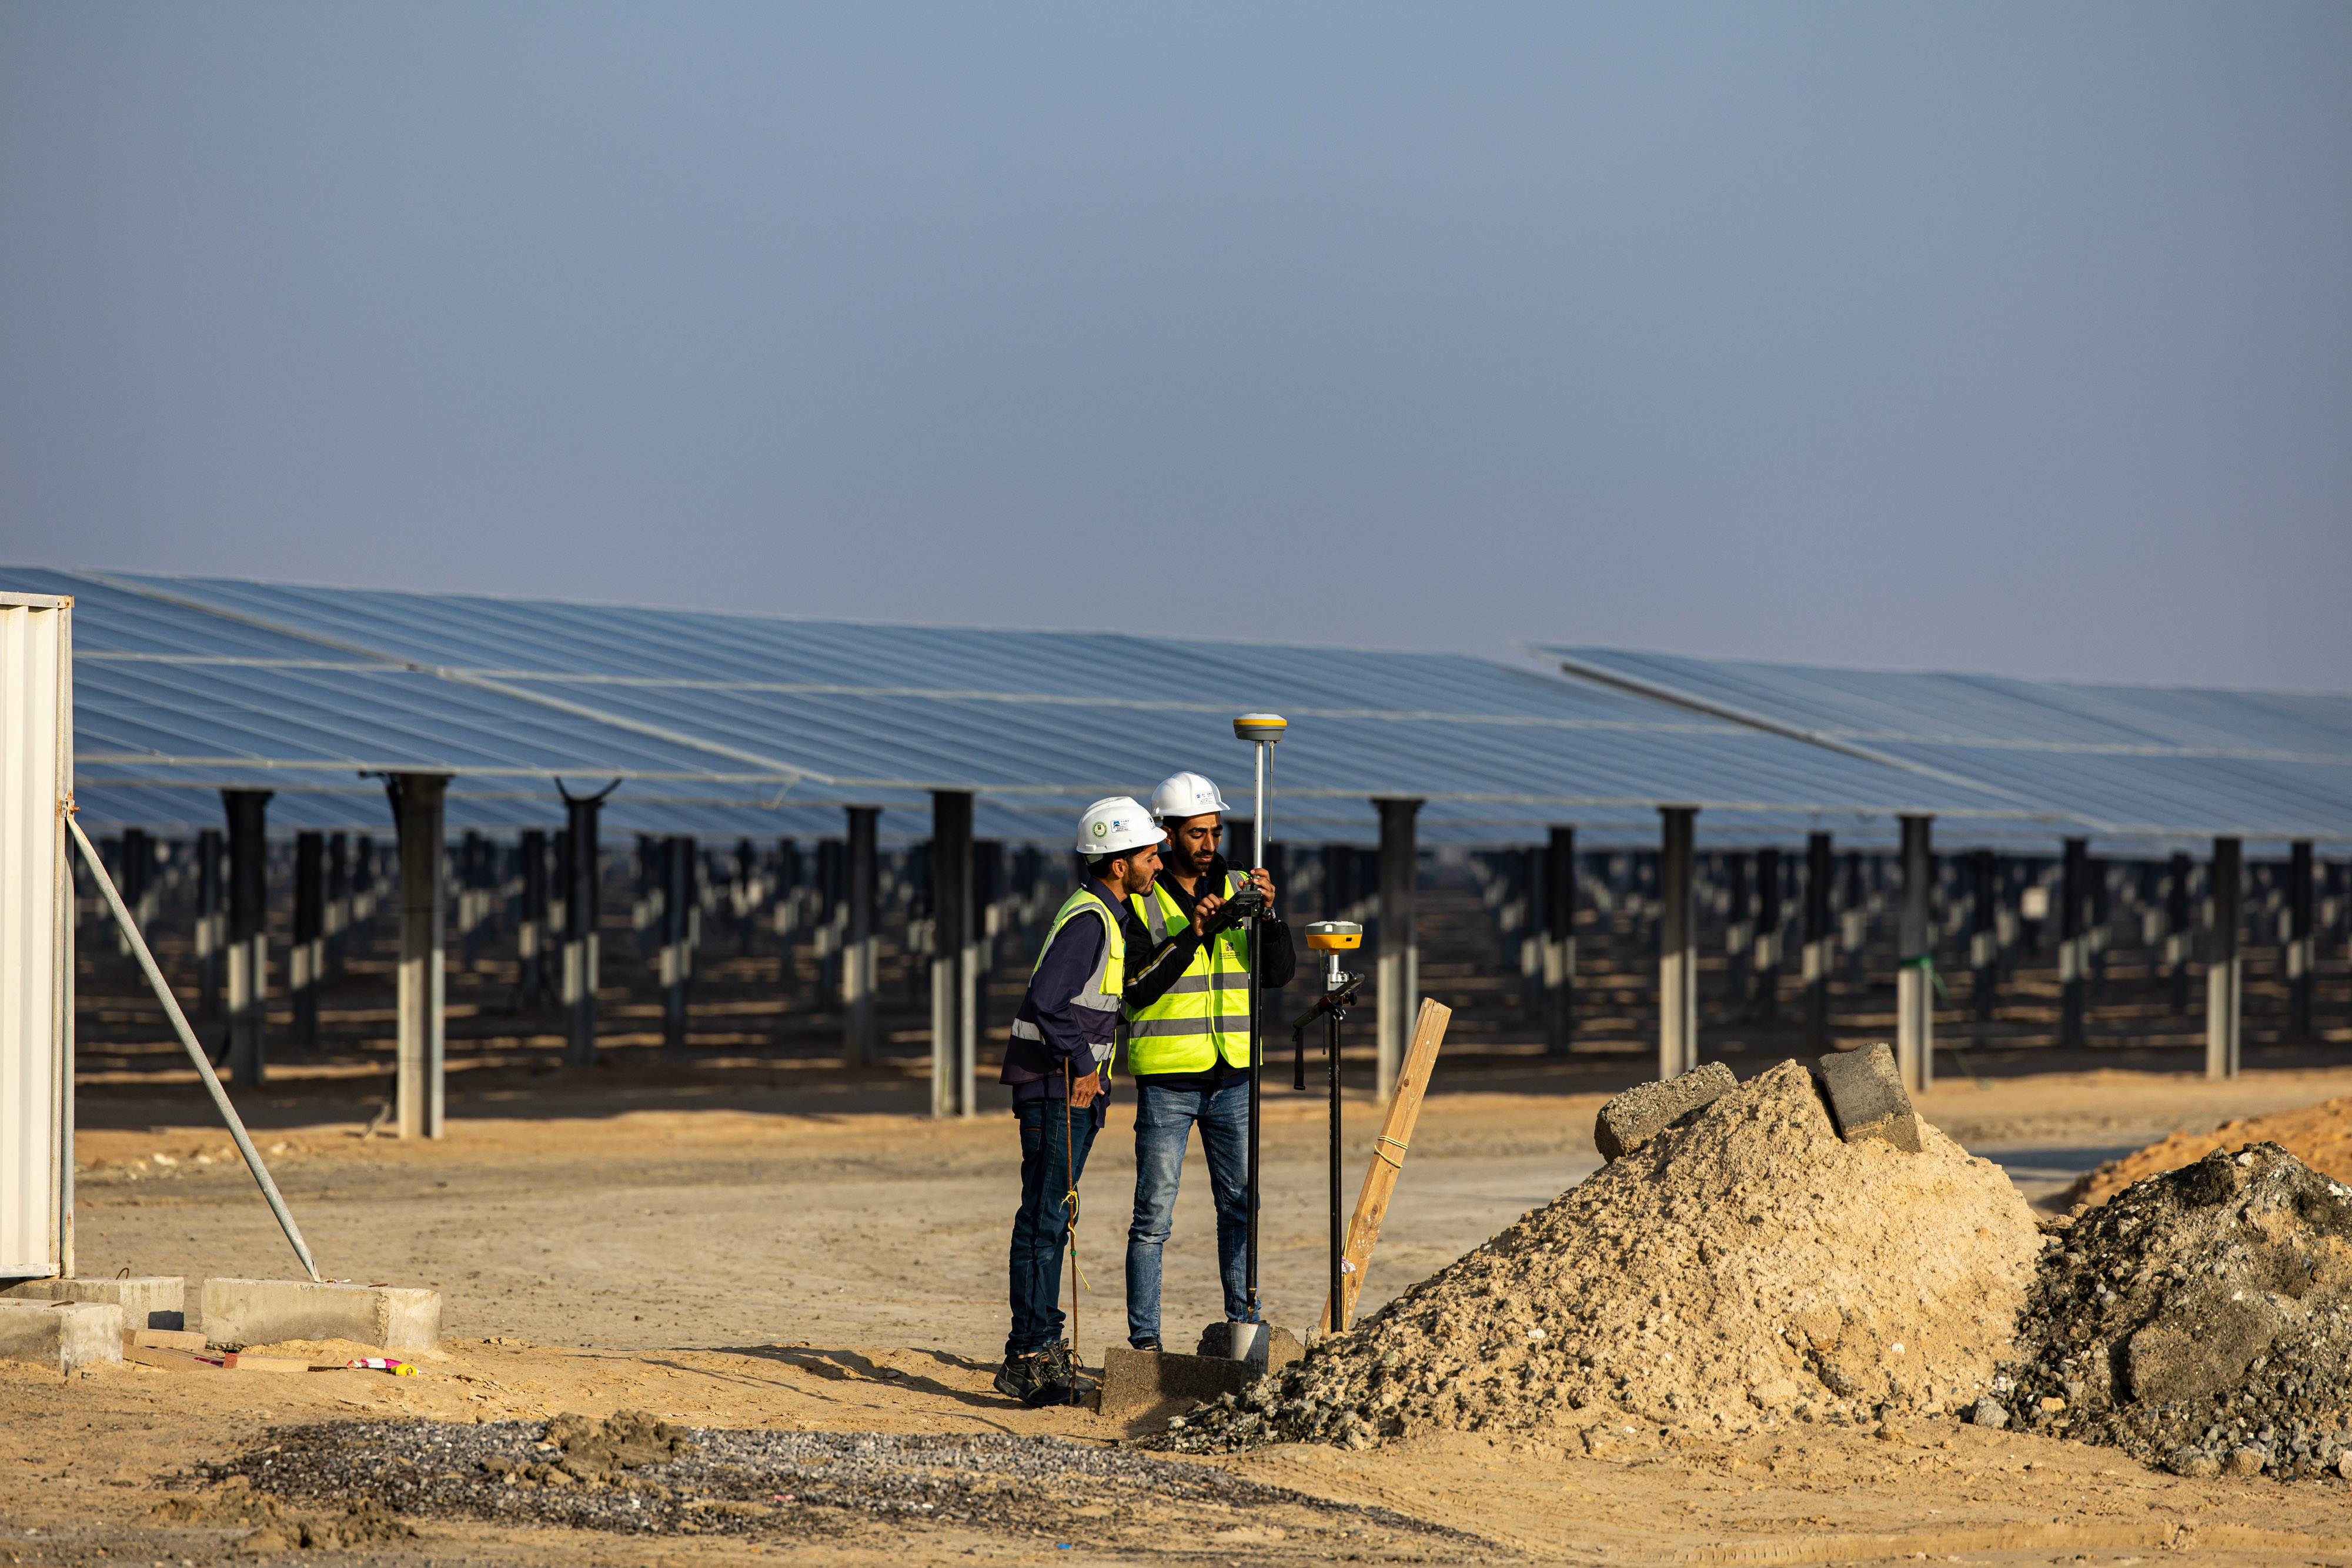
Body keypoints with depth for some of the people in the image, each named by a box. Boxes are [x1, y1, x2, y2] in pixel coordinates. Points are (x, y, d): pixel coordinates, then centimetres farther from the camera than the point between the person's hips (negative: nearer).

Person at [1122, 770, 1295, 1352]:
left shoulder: (1238, 888, 8)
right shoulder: (1138, 896, -4)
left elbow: (1277, 973, 2)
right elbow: (1135, 987, -13)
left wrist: (1269, 916, -14)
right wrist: (1188, 937, -22)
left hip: (1232, 1078, 4)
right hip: (1166, 1079, -4)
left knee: (1241, 1206, 7)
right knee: (1154, 1216, -3)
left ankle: (1244, 1324, 14)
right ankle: (1144, 1339, 1)